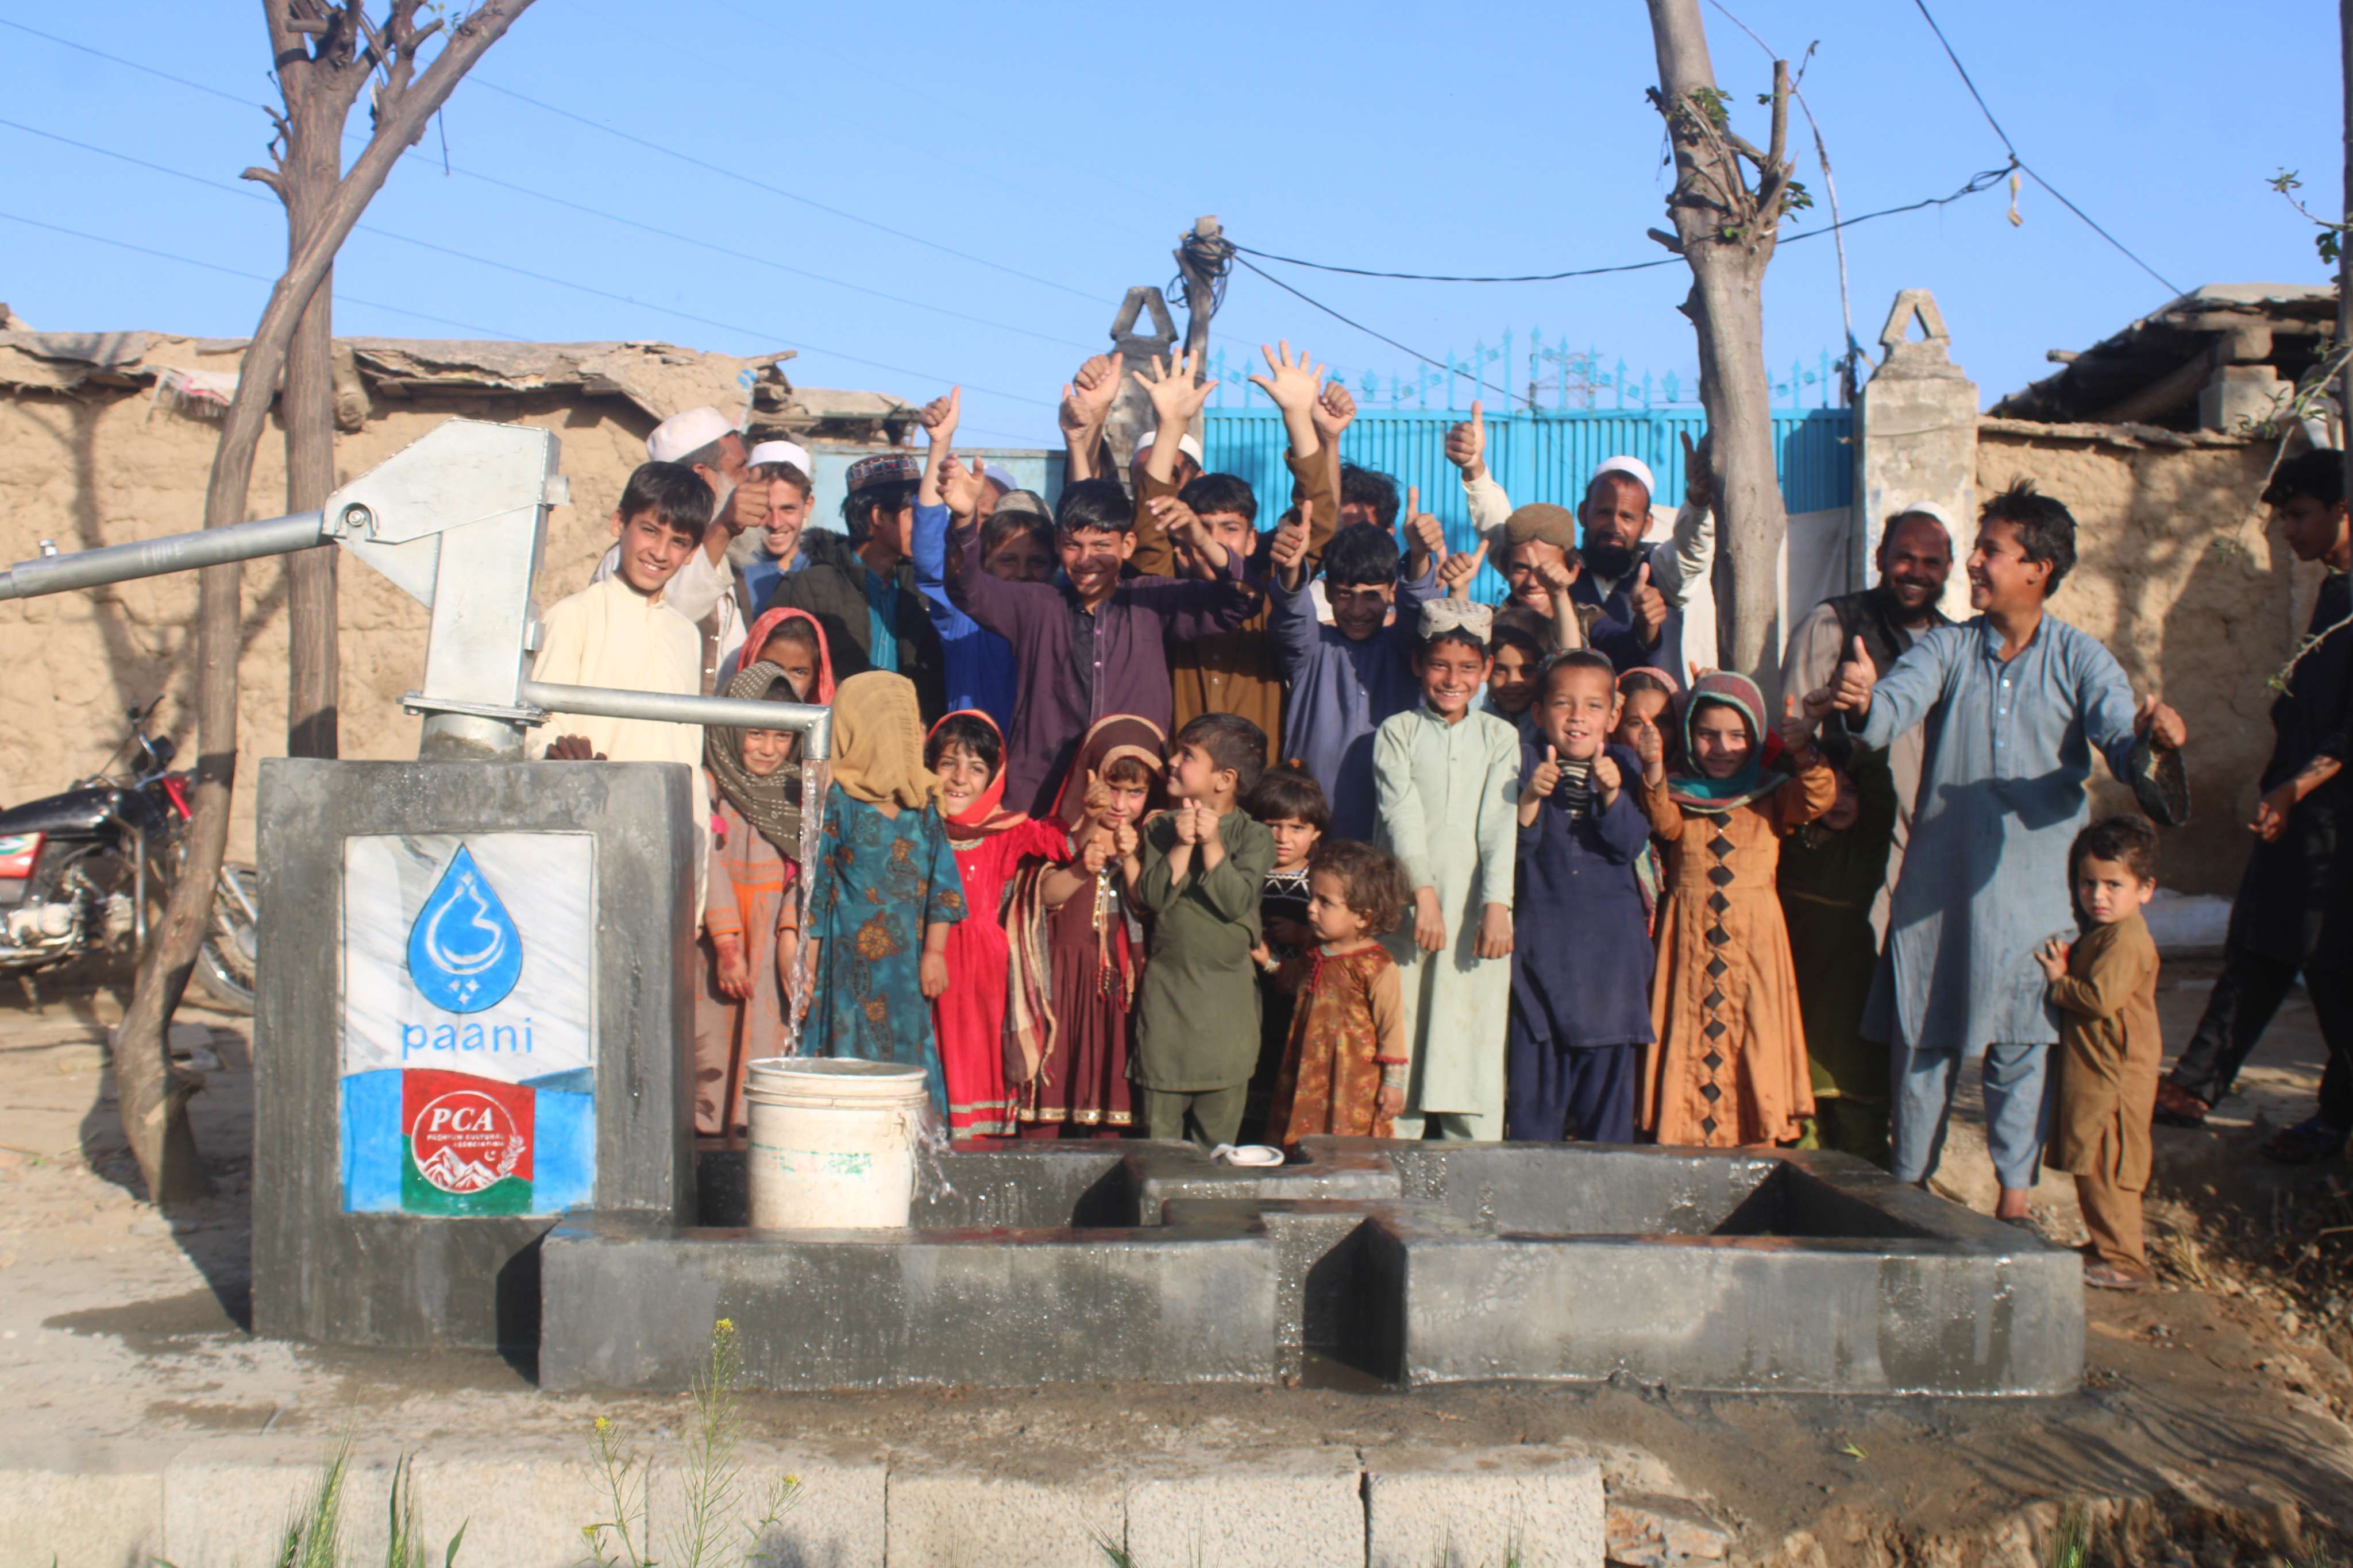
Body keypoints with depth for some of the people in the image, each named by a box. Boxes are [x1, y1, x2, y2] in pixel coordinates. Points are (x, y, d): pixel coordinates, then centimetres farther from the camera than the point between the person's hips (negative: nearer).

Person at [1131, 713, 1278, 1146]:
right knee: (1160, 1129, 7)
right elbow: (1151, 897, -8)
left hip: (1227, 998, -2)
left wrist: (1212, 844, -19)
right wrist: (1181, 846, -15)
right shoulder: (1161, 828, 4)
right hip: (1167, 987, 2)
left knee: (1219, 1131, 6)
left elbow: (1237, 901, -17)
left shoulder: (1254, 836, -3)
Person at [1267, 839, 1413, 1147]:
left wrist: (1394, 1083, -8)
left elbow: (1393, 1026, -10)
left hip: (1355, 1086, -7)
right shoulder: (1316, 954, 7)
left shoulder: (1376, 966, -15)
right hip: (1309, 1082, 7)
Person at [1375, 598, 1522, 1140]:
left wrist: (1498, 906, -12)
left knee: (1475, 1043, -1)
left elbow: (1501, 822, 0)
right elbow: (1402, 814, -5)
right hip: (1408, 906, -1)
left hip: (1477, 907, 1)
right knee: (1401, 1037, -3)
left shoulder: (1500, 736, 12)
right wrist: (1424, 893, -18)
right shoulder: (1396, 732, 8)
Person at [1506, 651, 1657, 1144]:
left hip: (1611, 940, 1)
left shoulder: (1625, 766, 5)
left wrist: (1612, 793, -21)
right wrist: (1532, 797, -24)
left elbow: (1632, 845, -6)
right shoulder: (1525, 760, 1)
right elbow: (1515, 846, -7)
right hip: (1541, 933, -1)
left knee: (1610, 1063, 6)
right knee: (1535, 1063, 3)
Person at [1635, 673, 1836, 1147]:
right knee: (1689, 1042, 2)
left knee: (1755, 1041, 0)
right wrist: (1654, 771, -33)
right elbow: (1664, 823, -14)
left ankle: (1757, 1146, 6)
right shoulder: (1678, 794, 7)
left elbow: (1815, 799, -11)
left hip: (1754, 942, 0)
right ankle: (1686, 1142, 9)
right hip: (1688, 940, 0)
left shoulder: (1771, 796, 8)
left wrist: (1802, 752, -30)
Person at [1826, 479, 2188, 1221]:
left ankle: (2014, 1199, 15)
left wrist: (2152, 744, -37)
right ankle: (1908, 1182, 22)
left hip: (2033, 887, -2)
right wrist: (1863, 702, -37)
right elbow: (1894, 708, -13)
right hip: (1937, 880, 2)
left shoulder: (2080, 659, 0)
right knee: (1920, 1036, 8)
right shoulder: (1948, 647, 4)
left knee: (2023, 1042, 2)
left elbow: (2121, 741, -12)